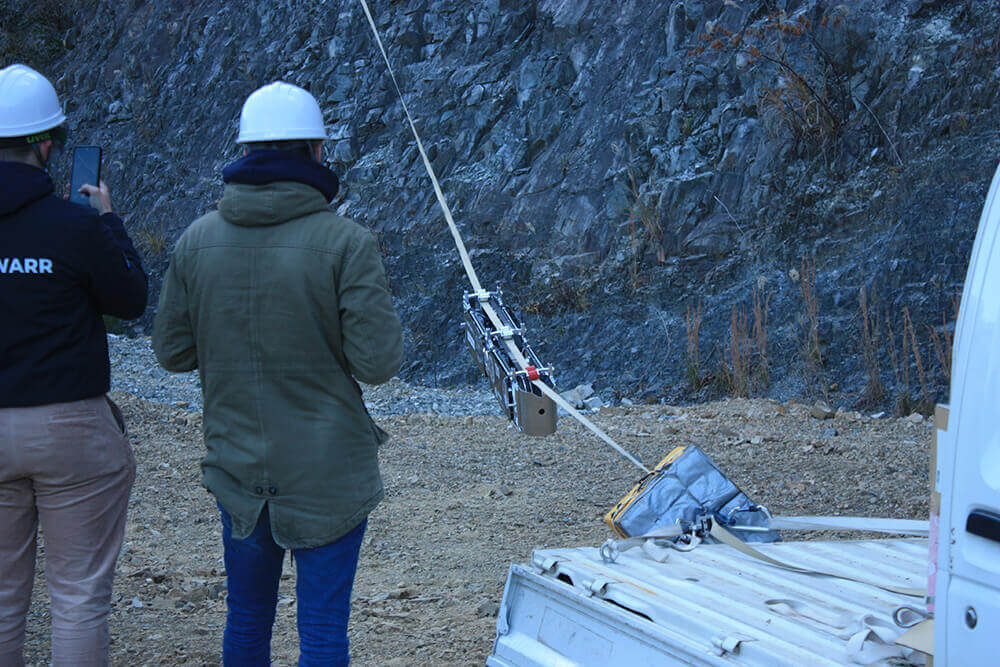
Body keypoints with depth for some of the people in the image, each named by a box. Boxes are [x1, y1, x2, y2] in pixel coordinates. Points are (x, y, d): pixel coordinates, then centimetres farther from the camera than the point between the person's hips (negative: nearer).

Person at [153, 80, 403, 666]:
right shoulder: (346, 243, -16)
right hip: (329, 473, -4)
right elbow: (377, 363, -16)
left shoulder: (196, 242, -4)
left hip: (237, 467, 4)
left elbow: (172, 352, 3)